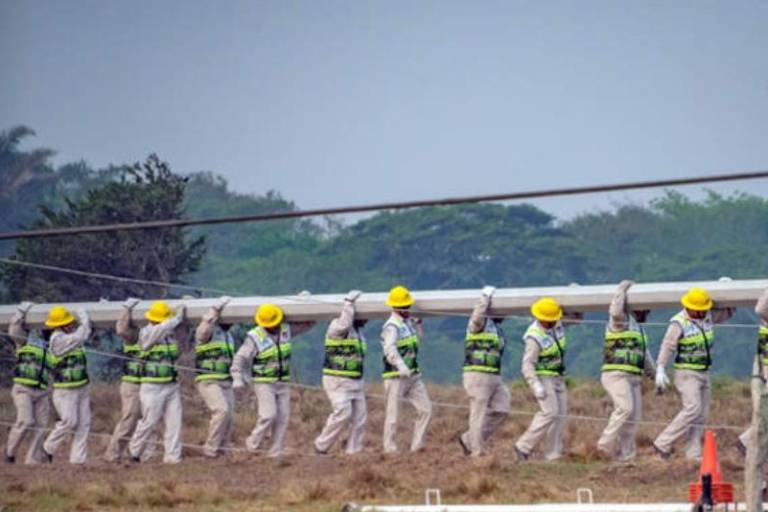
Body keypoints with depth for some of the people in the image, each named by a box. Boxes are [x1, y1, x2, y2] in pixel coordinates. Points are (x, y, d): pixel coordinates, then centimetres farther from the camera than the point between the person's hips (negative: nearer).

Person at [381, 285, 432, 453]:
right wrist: (401, 366, -50)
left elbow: (418, 338, 32)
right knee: (393, 414, -3)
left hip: (413, 376, 8)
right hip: (396, 376, -8)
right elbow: (390, 349, -34)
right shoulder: (391, 327, -16)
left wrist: (417, 322, 15)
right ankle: (390, 449, 3)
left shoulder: (408, 322, 13)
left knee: (425, 409, 4)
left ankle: (417, 446, 9)